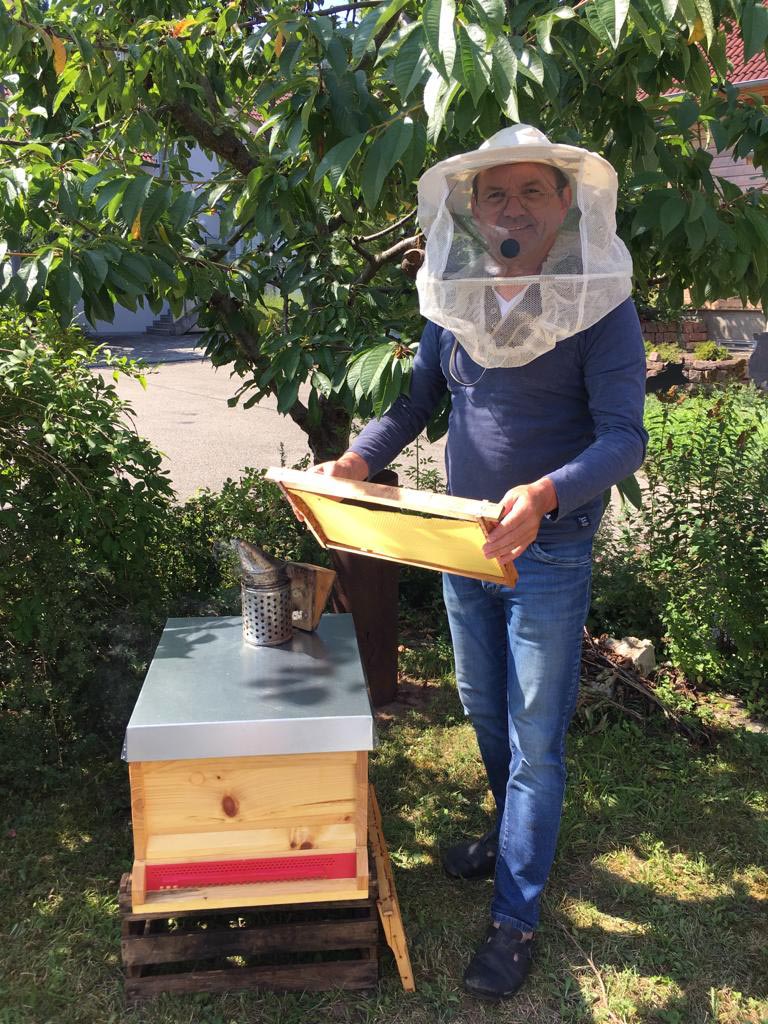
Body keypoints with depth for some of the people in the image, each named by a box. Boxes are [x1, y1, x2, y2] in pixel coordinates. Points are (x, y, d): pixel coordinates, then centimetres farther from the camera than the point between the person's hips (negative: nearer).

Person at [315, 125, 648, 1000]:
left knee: (535, 742, 4)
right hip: (461, 544, 5)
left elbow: (624, 437, -20)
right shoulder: (453, 301, 0)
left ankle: (516, 917, 20)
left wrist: (546, 495, -38)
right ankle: (514, 835, 47)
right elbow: (415, 402, 9)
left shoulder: (602, 307, -14)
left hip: (549, 556, -5)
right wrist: (358, 461, -9)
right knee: (484, 712, 22)